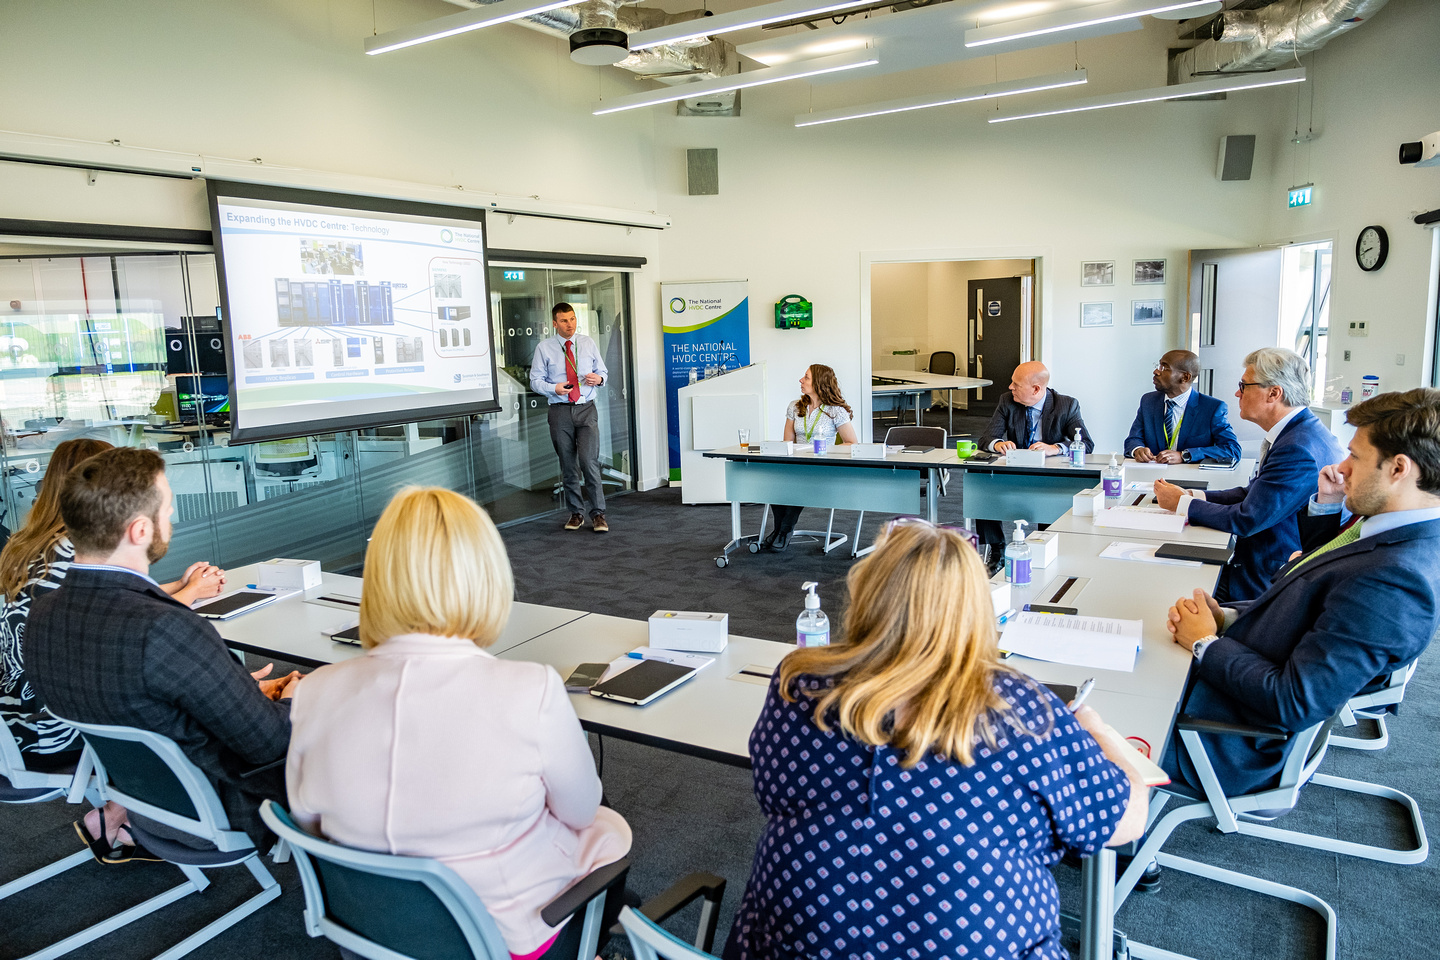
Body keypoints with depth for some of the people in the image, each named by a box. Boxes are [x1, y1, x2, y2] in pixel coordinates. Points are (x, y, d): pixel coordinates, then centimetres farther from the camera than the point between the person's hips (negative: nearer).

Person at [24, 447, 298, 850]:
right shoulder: (166, 631, -36)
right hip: (220, 812, -7)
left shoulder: (42, 614, -10)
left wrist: (240, 692, 8)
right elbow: (267, 741, -25)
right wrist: (291, 703, -4)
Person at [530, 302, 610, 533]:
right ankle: (576, 513, 19)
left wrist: (599, 379, -8)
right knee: (568, 465, 7)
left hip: (586, 410, 0)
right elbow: (535, 380, 3)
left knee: (590, 462, -11)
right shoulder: (544, 348, 3)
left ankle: (598, 514, -3)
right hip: (560, 411, 0)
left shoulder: (588, 343, 10)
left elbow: (603, 371, 17)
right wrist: (554, 388, -17)